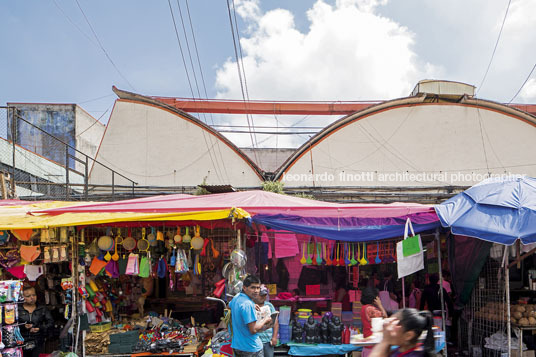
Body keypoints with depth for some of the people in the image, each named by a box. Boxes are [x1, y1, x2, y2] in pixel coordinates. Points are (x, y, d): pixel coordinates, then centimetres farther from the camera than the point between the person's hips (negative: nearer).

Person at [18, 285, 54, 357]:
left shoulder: (42, 309, 7)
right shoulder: (18, 310, 2)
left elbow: (50, 322, 1)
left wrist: (40, 328, -15)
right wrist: (23, 327, -19)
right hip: (22, 343, 0)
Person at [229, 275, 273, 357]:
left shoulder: (236, 298, 4)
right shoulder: (248, 304, -23)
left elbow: (229, 306, 30)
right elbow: (253, 330, -25)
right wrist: (265, 320, -7)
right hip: (251, 349, -9)